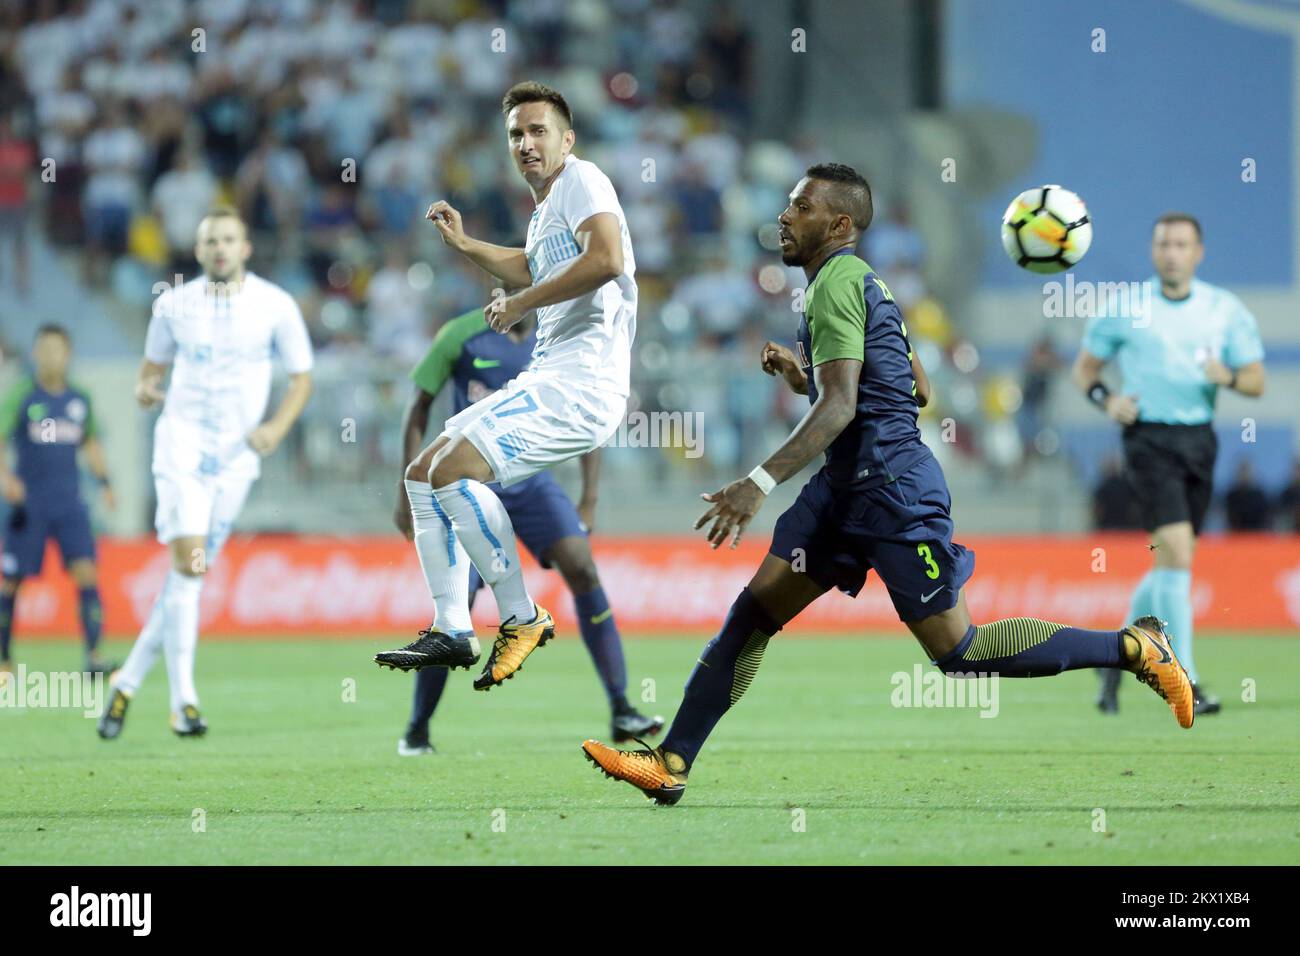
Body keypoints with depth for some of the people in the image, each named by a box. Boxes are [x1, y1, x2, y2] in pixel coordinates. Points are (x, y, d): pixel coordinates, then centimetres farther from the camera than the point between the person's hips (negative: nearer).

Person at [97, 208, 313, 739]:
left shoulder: (275, 306, 0)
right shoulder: (174, 305, 3)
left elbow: (301, 377, 7)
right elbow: (153, 363, 15)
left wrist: (278, 426, -11)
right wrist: (145, 388, -8)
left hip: (237, 451, 1)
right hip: (182, 437, -1)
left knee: (193, 573, 2)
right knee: (187, 558, -18)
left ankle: (129, 682, 18)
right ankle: (183, 700, -19)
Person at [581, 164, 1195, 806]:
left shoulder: (837, 283, -13)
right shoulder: (865, 282, 18)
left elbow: (839, 406, -23)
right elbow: (918, 390, 25)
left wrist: (760, 483, -30)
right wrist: (801, 373, 22)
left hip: (892, 487, -10)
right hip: (848, 486, 10)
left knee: (960, 653, -8)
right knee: (749, 618, 2)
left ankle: (1135, 648, 2)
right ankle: (670, 765, 0)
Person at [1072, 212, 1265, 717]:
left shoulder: (1226, 310, 6)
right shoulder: (1123, 308, 0)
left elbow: (1256, 381, 5)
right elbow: (1084, 367, 9)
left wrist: (1228, 376, -17)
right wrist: (1105, 399, -11)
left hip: (1199, 439, 4)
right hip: (1149, 437, -4)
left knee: (1171, 564, 9)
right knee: (1176, 553, -17)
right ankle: (1184, 682, -15)